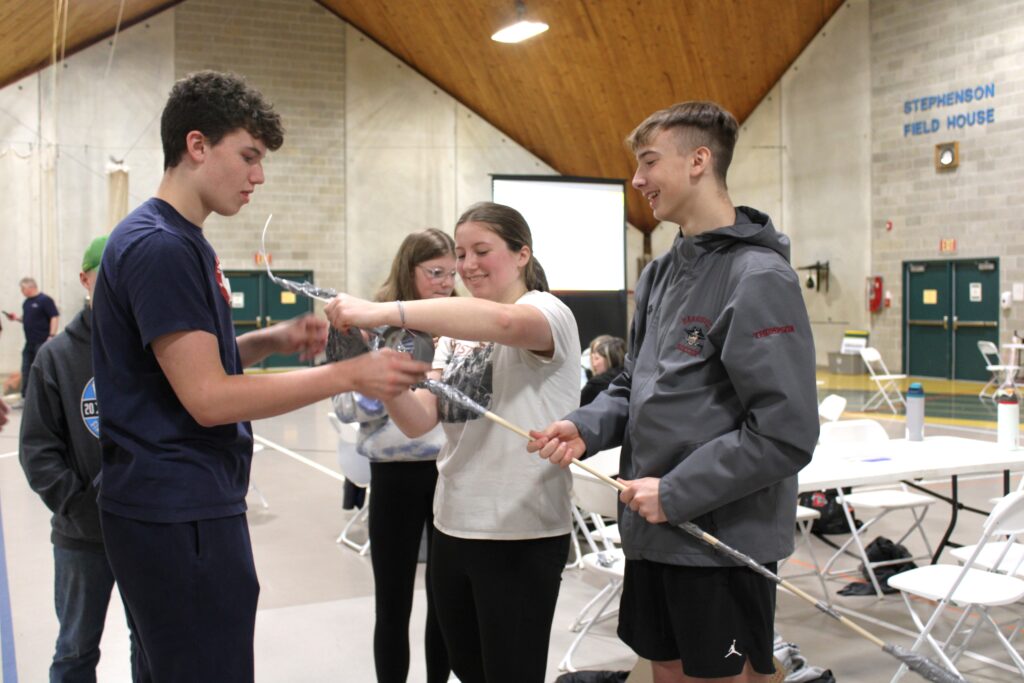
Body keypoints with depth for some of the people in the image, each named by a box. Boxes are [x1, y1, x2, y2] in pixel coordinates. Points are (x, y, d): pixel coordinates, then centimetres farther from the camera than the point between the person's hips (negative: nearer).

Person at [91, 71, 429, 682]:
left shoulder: (181, 242, 14)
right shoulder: (161, 247, -17)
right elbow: (208, 398, -22)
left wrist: (273, 340, 4)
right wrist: (349, 375, -21)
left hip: (175, 509, 10)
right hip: (181, 515, -10)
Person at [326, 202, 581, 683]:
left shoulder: (549, 313, -10)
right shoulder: (455, 335, 13)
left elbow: (503, 321, -35)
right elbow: (419, 421, 2)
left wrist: (386, 313, -42)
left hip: (521, 535, -7)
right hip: (452, 527, 7)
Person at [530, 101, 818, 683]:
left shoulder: (760, 278, -16)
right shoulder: (661, 273, 10)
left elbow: (785, 433, -21)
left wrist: (676, 492, -18)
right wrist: (588, 427, -2)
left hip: (723, 541, -8)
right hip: (653, 532, 8)